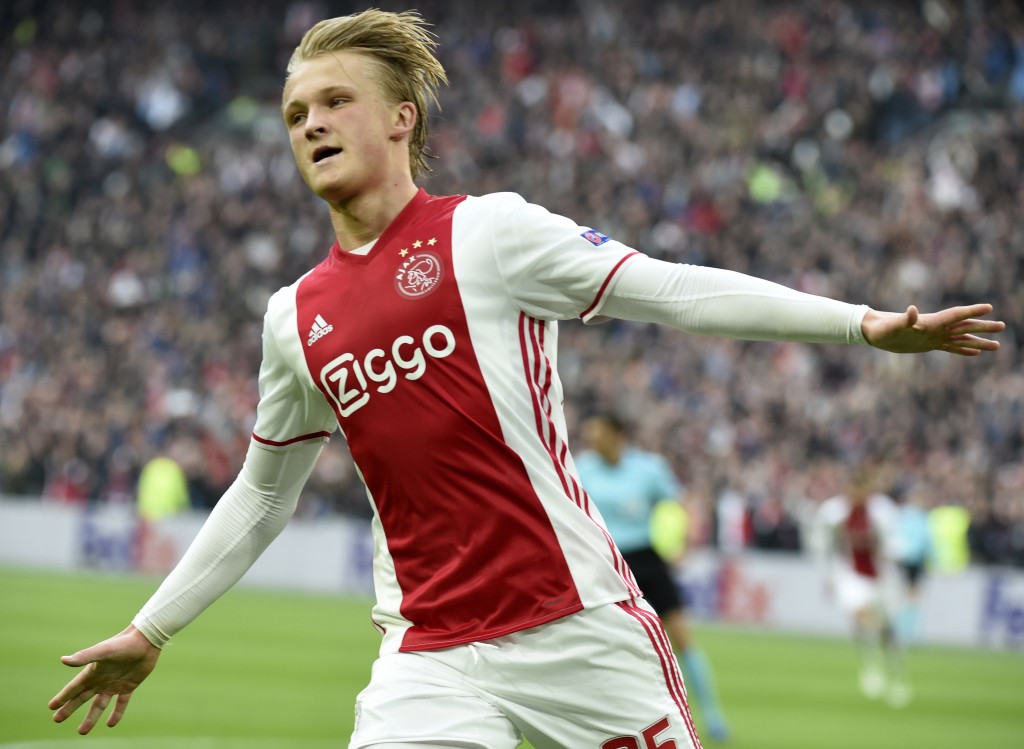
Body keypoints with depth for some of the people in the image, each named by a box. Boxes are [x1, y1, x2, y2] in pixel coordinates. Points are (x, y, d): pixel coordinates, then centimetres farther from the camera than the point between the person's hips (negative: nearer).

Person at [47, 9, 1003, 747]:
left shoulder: (485, 231, -2)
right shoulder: (296, 319, 13)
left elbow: (674, 291, -6)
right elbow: (261, 493, 26)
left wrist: (867, 322, -13)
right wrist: (149, 632, 29)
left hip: (581, 632, -3)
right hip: (430, 661, 3)